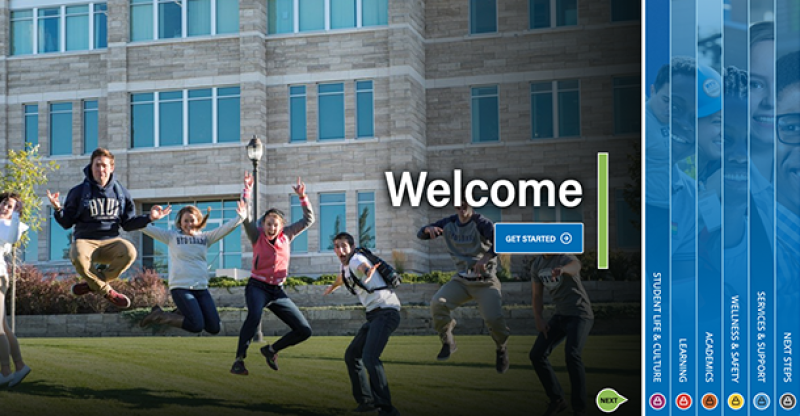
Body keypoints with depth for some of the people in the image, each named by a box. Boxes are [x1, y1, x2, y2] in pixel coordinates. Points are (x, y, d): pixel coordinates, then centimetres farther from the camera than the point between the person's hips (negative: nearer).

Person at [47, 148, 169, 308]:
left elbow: (128, 223, 15)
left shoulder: (121, 192, 9)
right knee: (78, 257, -39)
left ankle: (92, 283, -11)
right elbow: (67, 223, 5)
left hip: (111, 241, 2)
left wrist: (149, 217, 1)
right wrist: (58, 209, -15)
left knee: (129, 251, -33)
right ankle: (107, 292, -14)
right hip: (85, 240, -2)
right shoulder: (79, 192, 3)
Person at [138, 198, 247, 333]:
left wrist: (240, 217, -16)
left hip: (202, 288, 5)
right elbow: (145, 227, -2)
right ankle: (160, 316, 2)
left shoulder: (205, 237, 10)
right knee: (196, 326, -19)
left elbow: (226, 228, 0)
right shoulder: (172, 236, 3)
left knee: (214, 328, -1)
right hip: (181, 287, -5)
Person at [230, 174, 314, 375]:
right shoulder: (257, 236, -5)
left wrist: (302, 197, -4)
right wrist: (247, 191, -26)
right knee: (254, 315, -40)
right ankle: (239, 361, -40)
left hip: (278, 291, 5)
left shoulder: (286, 235, 4)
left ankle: (271, 349, 21)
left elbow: (308, 220, 7)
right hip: (257, 287, -5)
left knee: (304, 331, -1)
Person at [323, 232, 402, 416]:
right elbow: (342, 277, 42)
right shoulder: (345, 265, 15)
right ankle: (366, 401, 25)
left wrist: (368, 272, -64)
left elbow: (363, 266, -39)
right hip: (374, 315, 10)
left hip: (386, 311, -10)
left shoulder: (356, 260, -12)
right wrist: (333, 287, 63)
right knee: (352, 355, 16)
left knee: (369, 357, -26)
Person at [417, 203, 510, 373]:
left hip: (485, 281, -4)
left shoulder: (480, 223, -13)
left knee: (493, 318, -21)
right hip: (461, 279, 4)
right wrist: (429, 229, -17)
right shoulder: (449, 223, 4)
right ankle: (448, 343, 1)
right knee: (437, 303, -20)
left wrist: (486, 258, -48)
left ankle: (501, 350, 11)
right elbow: (421, 235, 8)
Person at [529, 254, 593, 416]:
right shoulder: (537, 264, 3)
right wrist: (539, 319, -3)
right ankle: (557, 400, 15)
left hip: (580, 314, -7)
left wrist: (563, 269, -69)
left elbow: (575, 265, -46)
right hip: (559, 315, 7)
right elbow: (537, 295, 12)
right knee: (537, 355, 0)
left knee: (571, 354, -26)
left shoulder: (565, 257, -19)